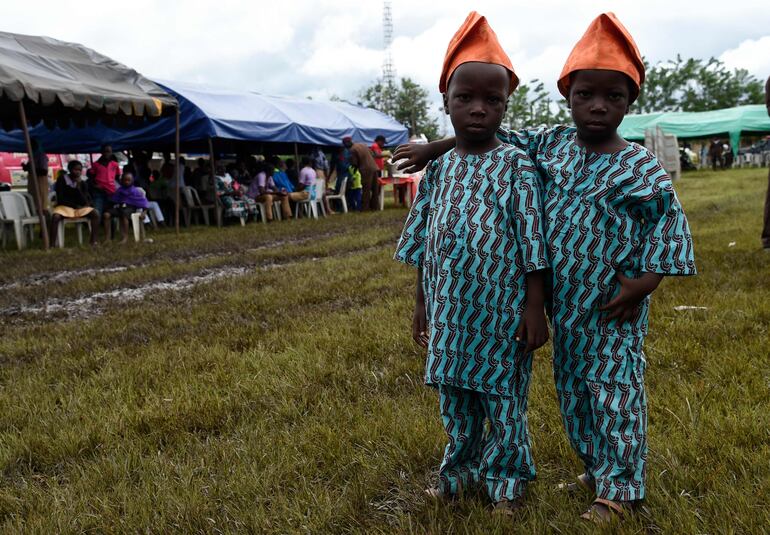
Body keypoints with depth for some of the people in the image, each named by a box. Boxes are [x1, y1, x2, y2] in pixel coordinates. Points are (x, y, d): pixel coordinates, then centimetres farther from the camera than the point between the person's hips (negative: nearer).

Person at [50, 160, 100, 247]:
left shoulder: (82, 183, 3)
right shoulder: (62, 180, -5)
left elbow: (85, 202, -7)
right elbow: (60, 199, -8)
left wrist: (78, 187, -17)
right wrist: (75, 205, -10)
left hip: (80, 208, 3)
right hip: (64, 207, -3)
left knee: (95, 214, -23)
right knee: (55, 216, -37)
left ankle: (93, 241, -22)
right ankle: (53, 244, -34)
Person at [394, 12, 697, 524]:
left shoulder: (640, 167, -11)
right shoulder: (552, 143, 2)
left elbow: (669, 220, -9)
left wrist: (646, 280, -17)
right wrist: (433, 148, 6)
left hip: (610, 308, -5)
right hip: (563, 302, 6)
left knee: (615, 391, 1)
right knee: (572, 388, 16)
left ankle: (621, 489, 15)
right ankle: (596, 470, 33)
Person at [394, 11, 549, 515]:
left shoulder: (516, 164, -8)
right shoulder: (439, 168, 6)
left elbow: (532, 240, -9)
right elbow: (423, 240, 11)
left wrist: (534, 306, -11)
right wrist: (422, 302, 12)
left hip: (500, 308, -4)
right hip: (450, 310, 5)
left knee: (503, 397, 10)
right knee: (455, 400, 18)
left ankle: (506, 477, 30)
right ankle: (460, 469, 37)